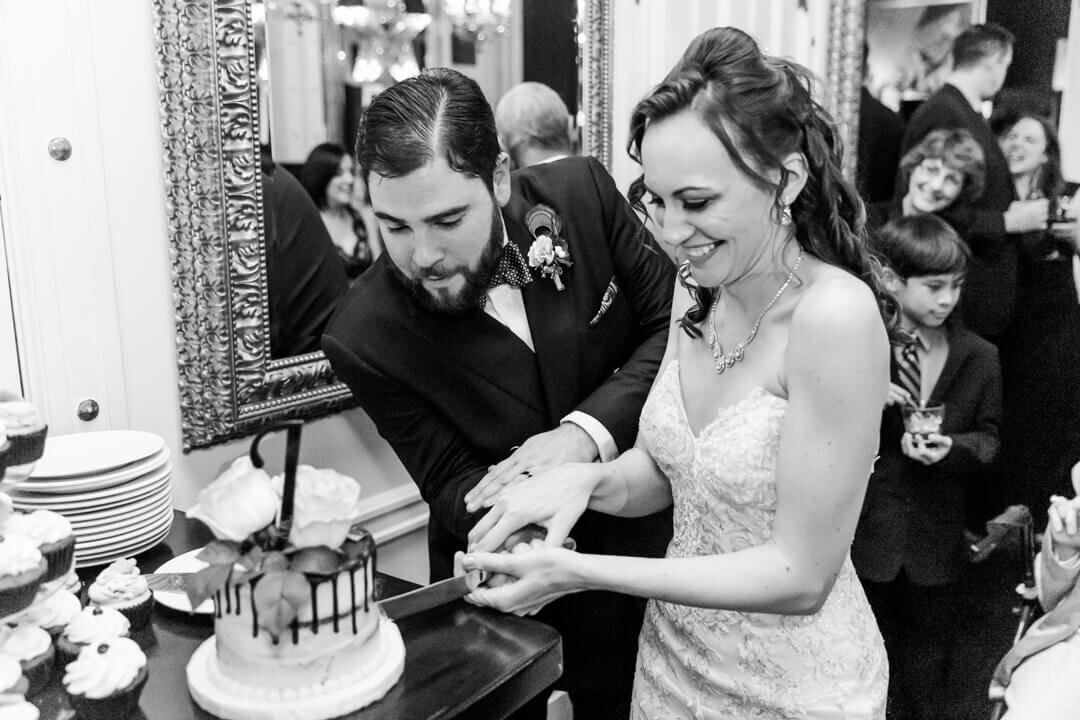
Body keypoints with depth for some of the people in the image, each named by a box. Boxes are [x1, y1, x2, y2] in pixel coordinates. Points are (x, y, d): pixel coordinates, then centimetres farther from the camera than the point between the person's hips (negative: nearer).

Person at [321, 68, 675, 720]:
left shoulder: (584, 193, -17)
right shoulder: (365, 339, -20)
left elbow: (678, 324, -10)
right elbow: (452, 483, -13)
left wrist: (590, 429, -25)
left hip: (641, 538, 2)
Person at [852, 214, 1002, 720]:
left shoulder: (981, 359, -2)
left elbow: (990, 438, 3)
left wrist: (953, 447, -18)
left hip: (937, 542, 2)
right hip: (867, 536, -1)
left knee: (928, 669, 18)